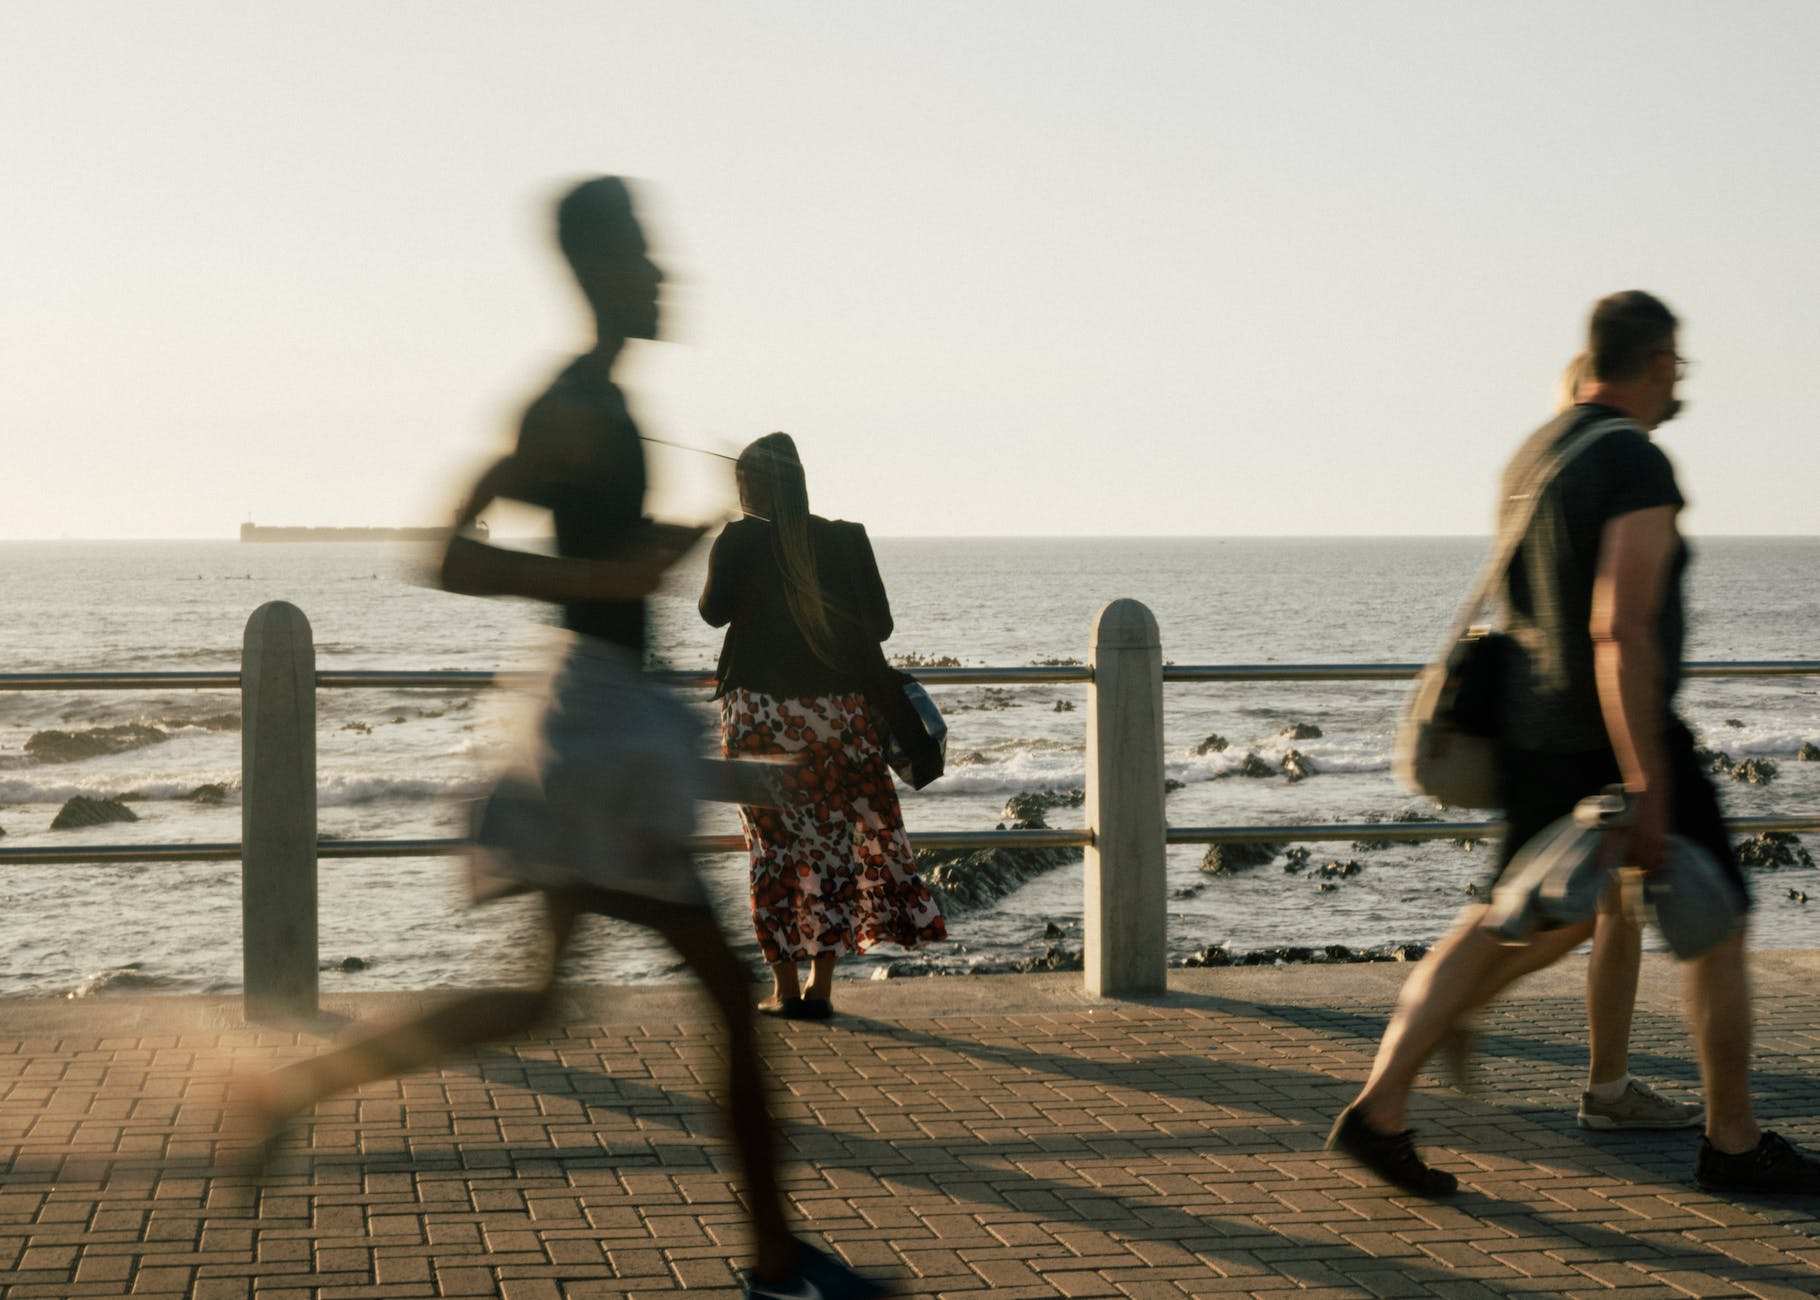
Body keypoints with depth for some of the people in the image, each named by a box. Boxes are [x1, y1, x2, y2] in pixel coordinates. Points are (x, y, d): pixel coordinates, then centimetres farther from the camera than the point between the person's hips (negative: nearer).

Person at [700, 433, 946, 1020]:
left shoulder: (738, 542, -5)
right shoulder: (846, 539, 2)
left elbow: (714, 611, 6)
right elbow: (880, 624, 4)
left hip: (760, 711, -2)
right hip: (838, 710, 2)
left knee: (773, 845, 5)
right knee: (832, 842, 9)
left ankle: (786, 986, 5)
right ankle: (821, 984, 9)